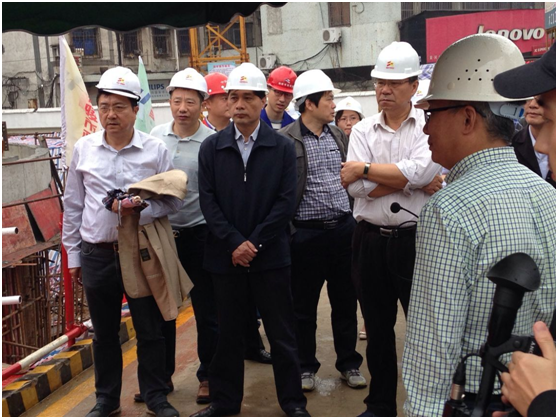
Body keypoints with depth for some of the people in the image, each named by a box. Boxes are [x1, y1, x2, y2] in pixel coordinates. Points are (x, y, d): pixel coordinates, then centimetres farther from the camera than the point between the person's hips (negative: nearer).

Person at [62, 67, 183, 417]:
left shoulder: (156, 150, -5)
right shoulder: (84, 149, 3)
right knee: (104, 333, 15)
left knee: (150, 330, 8)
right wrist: (73, 254, 9)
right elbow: (73, 206, 9)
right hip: (96, 255, 2)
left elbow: (174, 200, -2)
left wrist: (141, 210, -20)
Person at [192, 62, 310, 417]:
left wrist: (253, 244, -12)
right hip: (225, 255, 2)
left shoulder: (283, 147, 0)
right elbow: (208, 201, -1)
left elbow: (286, 202, -6)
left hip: (271, 255, -1)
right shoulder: (211, 148, 4)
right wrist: (235, 243, -12)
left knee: (282, 332, 8)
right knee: (228, 332, 13)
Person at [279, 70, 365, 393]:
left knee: (346, 301, 13)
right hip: (306, 233, -5)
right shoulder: (285, 140, -9)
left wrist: (354, 217, 11)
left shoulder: (339, 136, 10)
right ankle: (306, 366, 25)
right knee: (305, 305, 9)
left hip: (344, 229, 5)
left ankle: (349, 363, 28)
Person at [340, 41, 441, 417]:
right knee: (377, 327, 16)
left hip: (415, 240, -3)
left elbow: (420, 170, -22)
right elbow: (357, 188, -9)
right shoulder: (362, 131, 5)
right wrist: (411, 180, -14)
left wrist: (364, 168, -13)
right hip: (371, 241, 4)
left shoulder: (430, 126, -3)